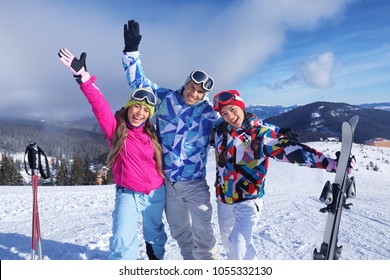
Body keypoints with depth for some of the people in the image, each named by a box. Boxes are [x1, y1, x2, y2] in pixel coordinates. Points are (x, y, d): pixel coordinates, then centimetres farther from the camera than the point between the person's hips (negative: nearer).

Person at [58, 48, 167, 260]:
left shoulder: (151, 133, 0)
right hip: (128, 194, -3)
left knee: (155, 233, 23)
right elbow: (99, 105, -25)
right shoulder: (115, 128, -9)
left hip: (157, 193, 4)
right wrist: (84, 77, -36)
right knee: (122, 241, -16)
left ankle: (156, 258, 50)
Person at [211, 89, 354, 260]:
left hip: (248, 200, -5)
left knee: (239, 243, -17)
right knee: (228, 242, 19)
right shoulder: (219, 131, -1)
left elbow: (290, 149, -20)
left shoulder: (260, 134, -12)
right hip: (223, 199, 5)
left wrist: (331, 163, -27)